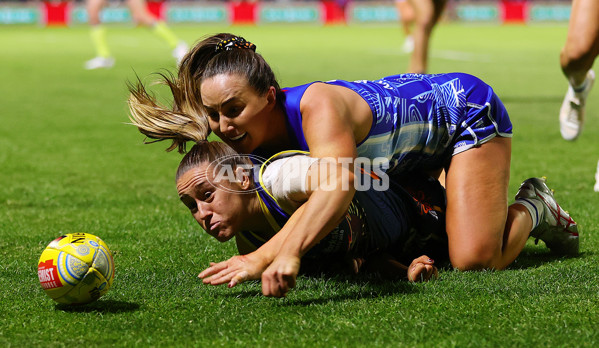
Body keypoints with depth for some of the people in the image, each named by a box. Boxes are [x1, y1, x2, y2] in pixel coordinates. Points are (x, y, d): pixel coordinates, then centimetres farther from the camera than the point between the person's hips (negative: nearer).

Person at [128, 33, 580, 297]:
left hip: (466, 105, -8)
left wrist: (288, 253, -78)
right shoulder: (252, 141, -18)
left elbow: (338, 184, -63)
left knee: (474, 260, -19)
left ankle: (531, 208, 12)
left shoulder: (317, 106, -44)